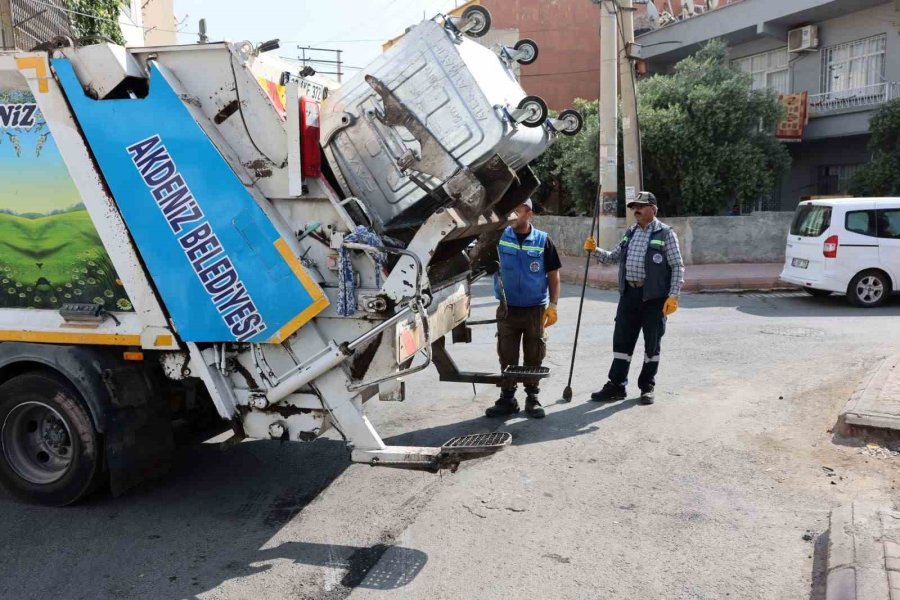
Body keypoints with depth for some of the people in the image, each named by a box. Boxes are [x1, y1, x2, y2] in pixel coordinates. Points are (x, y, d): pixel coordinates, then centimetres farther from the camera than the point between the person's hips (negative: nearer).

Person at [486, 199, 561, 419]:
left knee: (534, 357, 8)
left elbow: (553, 274, 2)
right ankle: (507, 399, 19)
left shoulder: (542, 240, -1)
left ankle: (532, 398, 21)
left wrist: (552, 305, -3)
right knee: (506, 356, 8)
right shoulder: (499, 237, 1)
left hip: (535, 309, -1)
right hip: (507, 309, 1)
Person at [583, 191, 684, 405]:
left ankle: (648, 386, 19)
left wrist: (673, 295, -14)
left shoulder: (665, 233, -5)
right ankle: (616, 385, 14)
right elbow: (613, 258, 19)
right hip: (629, 293, 5)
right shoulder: (630, 233, 13)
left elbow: (677, 267, -7)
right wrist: (595, 250, 2)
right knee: (622, 340, 6)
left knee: (652, 343, 6)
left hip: (654, 296, -5)